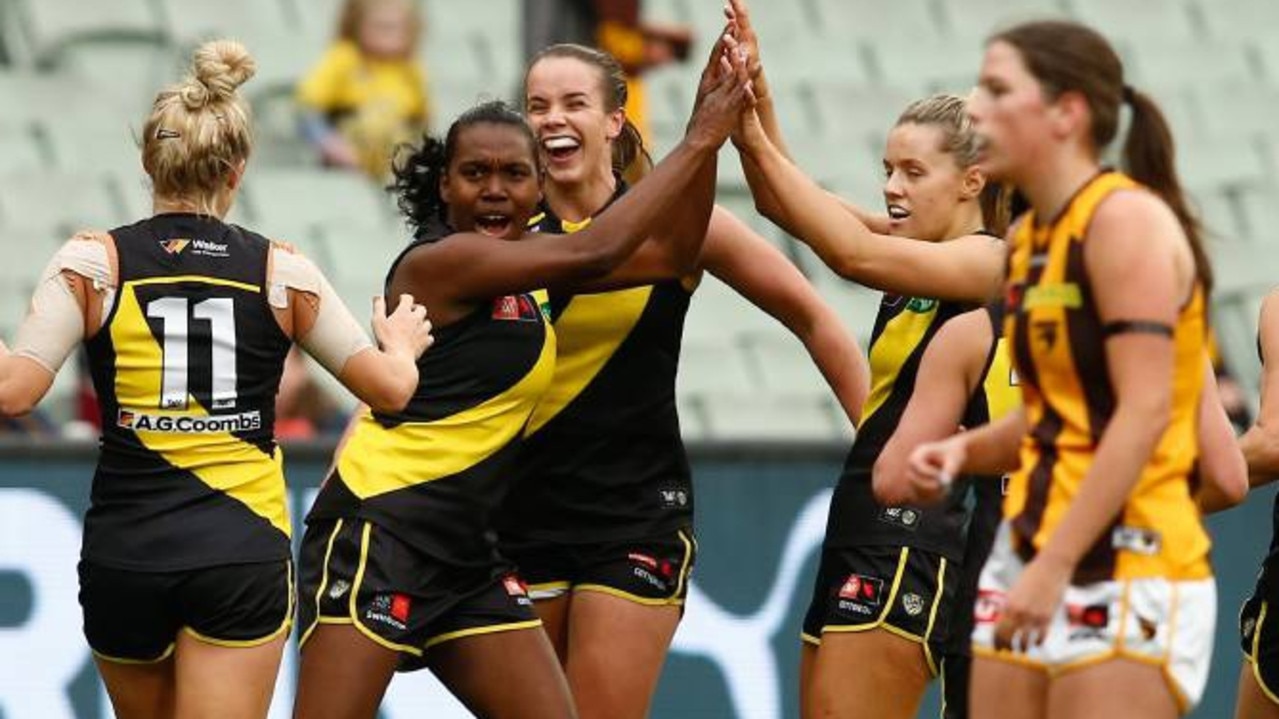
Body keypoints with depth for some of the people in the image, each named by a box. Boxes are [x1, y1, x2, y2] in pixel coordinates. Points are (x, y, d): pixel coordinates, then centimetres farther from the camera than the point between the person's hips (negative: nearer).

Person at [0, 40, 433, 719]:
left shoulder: (93, 260, -3)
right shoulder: (279, 269, 0)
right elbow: (391, 388, 5)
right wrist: (401, 341, 27)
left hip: (124, 552, 1)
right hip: (244, 548, -1)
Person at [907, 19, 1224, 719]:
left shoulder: (1126, 219, -11)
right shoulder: (1030, 239, 14)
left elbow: (1144, 413, -18)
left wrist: (1056, 565, -21)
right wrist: (966, 450, 2)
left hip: (1127, 566, -9)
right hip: (1031, 561, 9)